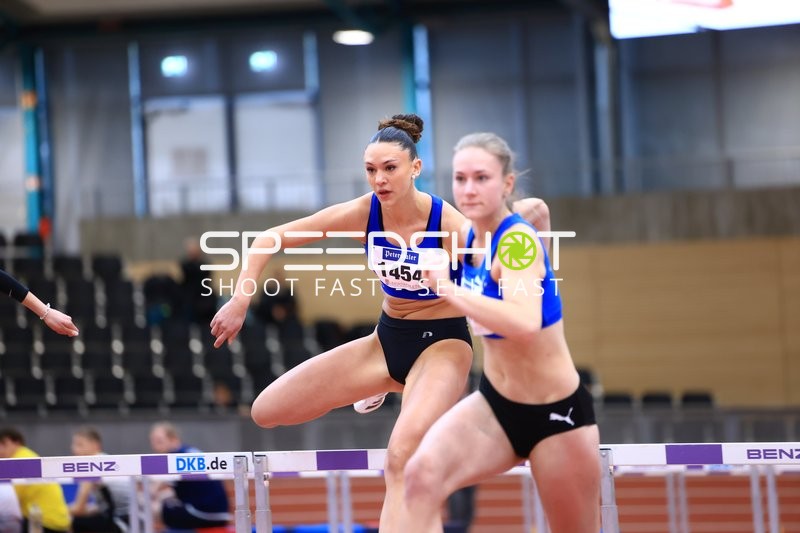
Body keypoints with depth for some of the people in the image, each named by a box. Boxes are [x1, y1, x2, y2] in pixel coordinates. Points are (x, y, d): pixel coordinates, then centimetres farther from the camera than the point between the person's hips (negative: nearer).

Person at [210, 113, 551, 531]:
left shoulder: (448, 223, -23)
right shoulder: (362, 214, -13)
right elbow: (271, 238, -7)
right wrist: (241, 299, -18)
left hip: (441, 343, -5)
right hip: (388, 339, 6)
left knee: (400, 457, -34)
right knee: (267, 411, 2)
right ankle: (383, 387, 25)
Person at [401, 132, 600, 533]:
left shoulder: (518, 240, -21)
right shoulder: (469, 238, 0)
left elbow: (526, 323, -40)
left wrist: (449, 290, -39)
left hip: (557, 411, -6)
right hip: (493, 407, 6)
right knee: (422, 474, -23)